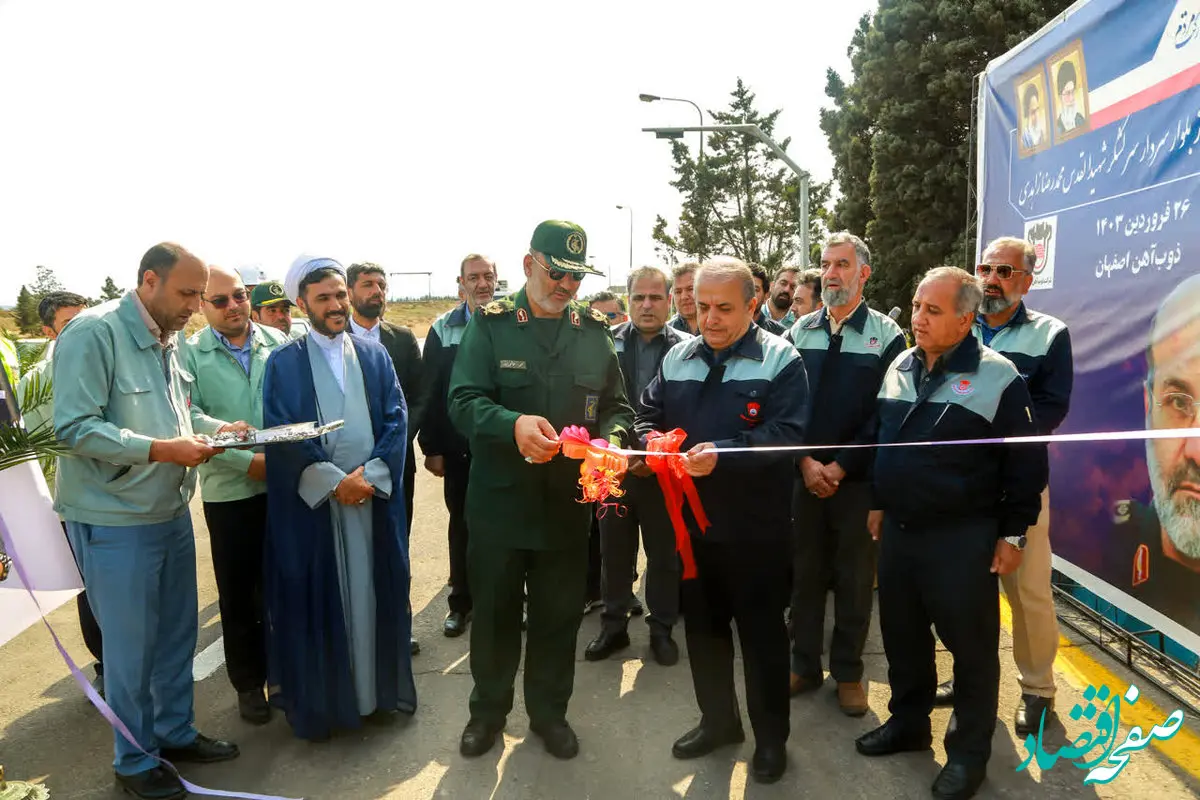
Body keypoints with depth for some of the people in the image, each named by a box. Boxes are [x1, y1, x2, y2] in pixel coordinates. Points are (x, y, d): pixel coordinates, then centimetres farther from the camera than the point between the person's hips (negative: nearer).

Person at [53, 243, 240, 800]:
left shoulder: (167, 340, 7)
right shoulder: (94, 332, -16)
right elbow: (74, 427, -21)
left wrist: (213, 431, -1)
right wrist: (162, 449, -24)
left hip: (172, 513, 7)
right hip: (116, 523, -7)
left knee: (177, 634, 18)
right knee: (130, 646, 7)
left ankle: (176, 732, 37)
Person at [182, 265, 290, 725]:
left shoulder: (279, 343, 3)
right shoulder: (189, 354, -1)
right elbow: (189, 419, -11)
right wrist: (247, 460, -18)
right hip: (229, 491, -1)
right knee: (238, 592, 10)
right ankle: (248, 682, 27)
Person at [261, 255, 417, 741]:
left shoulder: (375, 356, 9)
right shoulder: (283, 364, 1)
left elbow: (396, 418, 2)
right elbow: (280, 435, -7)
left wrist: (371, 473, -13)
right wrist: (333, 482, -15)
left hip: (375, 496, 2)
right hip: (311, 502, -2)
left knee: (374, 593, 9)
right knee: (315, 600, 6)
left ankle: (377, 690, 24)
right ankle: (318, 703, 21)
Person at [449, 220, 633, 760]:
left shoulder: (594, 332, 5)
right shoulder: (490, 325, -5)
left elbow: (617, 407, 7)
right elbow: (464, 401, -15)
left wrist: (611, 438, -16)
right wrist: (513, 425, -34)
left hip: (568, 505, 2)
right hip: (499, 502, -2)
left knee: (559, 615, 15)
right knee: (494, 612, 14)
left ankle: (549, 711, 37)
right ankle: (488, 710, 37)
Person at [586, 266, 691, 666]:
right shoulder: (607, 343, 0)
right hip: (614, 465, 2)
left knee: (664, 553, 11)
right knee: (615, 550, 13)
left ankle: (662, 629, 28)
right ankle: (614, 625, 30)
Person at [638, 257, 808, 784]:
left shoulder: (780, 359, -9)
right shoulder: (677, 358, 8)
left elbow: (787, 432, -19)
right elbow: (649, 413, 11)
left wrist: (721, 454, -29)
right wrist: (651, 439, -12)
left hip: (757, 524, -5)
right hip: (692, 518, 5)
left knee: (762, 630, 8)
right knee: (702, 625, 17)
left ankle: (771, 736, 28)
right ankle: (718, 719, 38)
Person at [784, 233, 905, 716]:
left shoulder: (886, 335, -1)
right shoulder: (800, 332, 7)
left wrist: (841, 466, -12)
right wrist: (805, 461, -9)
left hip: (857, 478, -2)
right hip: (803, 475, 2)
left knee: (855, 579, 8)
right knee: (805, 572, 10)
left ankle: (848, 672, 24)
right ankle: (804, 665, 26)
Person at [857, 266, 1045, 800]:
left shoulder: (998, 376, -11)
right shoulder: (898, 368, 6)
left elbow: (1026, 463, -8)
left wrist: (1013, 532, -8)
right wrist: (879, 503, 16)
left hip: (963, 538, -5)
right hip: (898, 530, 6)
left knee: (971, 645, 8)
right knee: (902, 634, 17)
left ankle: (969, 751, 26)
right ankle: (908, 722, 37)